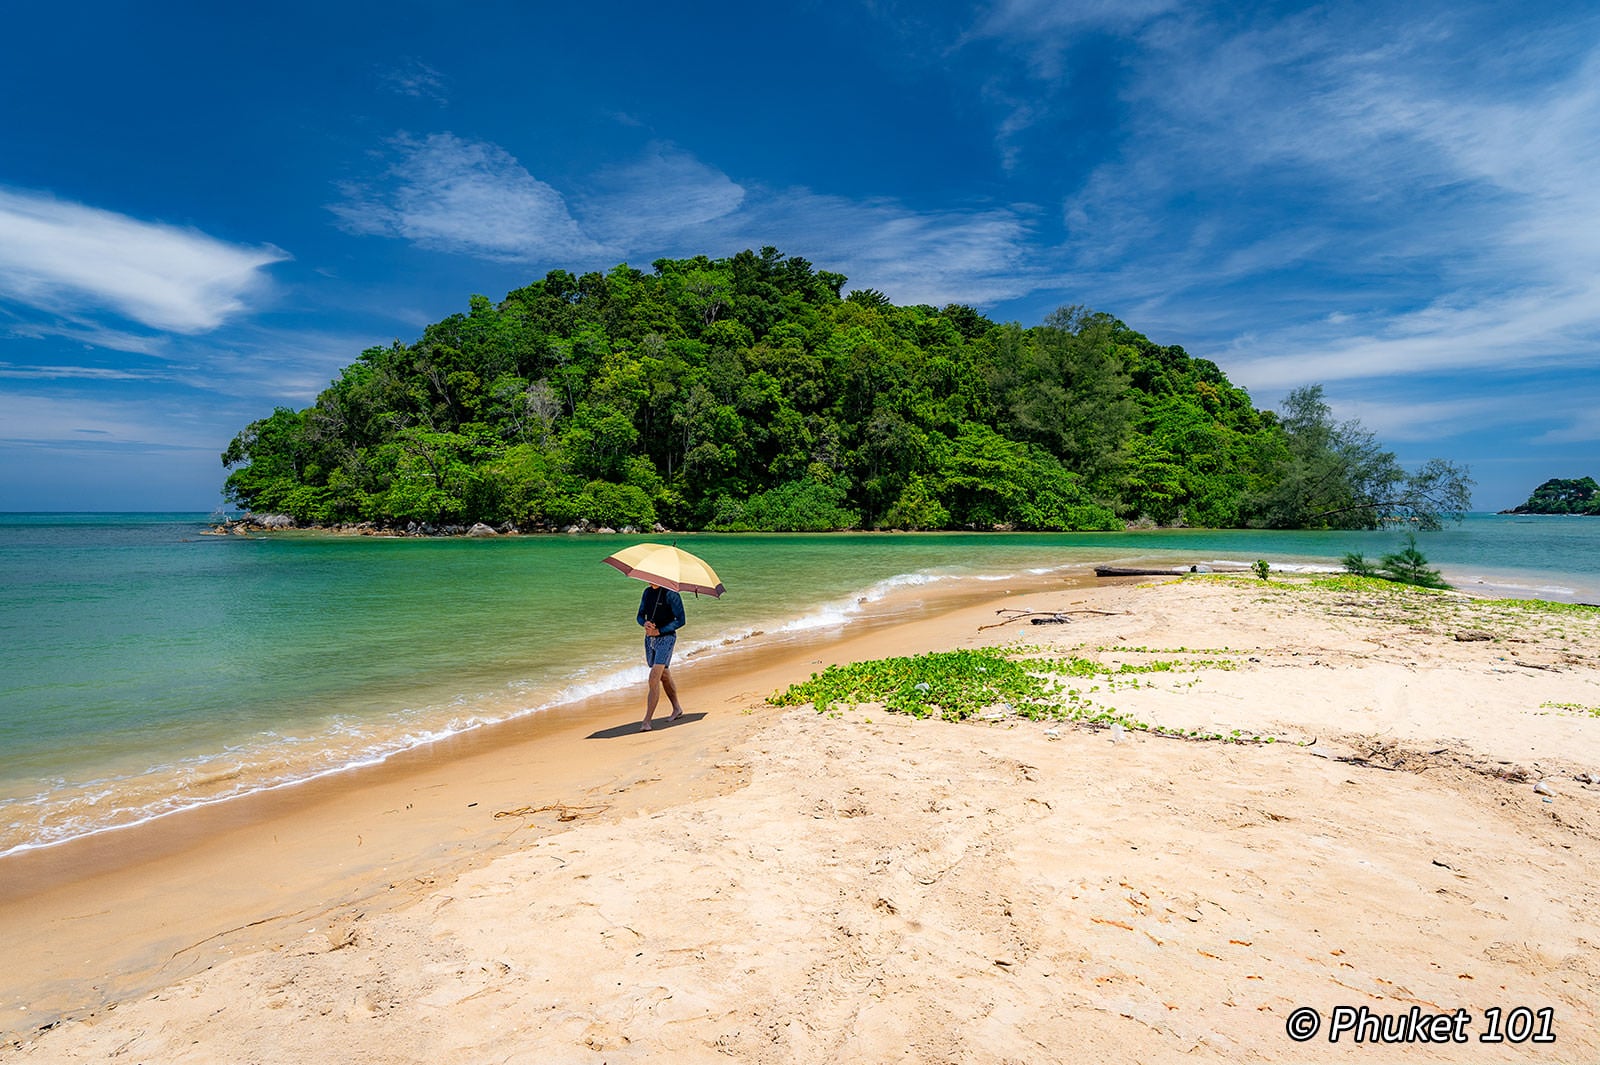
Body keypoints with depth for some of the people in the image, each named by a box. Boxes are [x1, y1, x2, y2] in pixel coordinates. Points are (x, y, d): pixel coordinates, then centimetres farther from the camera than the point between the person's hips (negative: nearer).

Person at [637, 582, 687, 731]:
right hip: (650, 638, 7)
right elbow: (640, 616, 14)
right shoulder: (647, 592, 9)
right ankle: (677, 709, 36)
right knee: (664, 676, 19)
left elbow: (681, 620, -13)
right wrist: (645, 623, -10)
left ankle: (647, 721, -13)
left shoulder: (671, 594, -12)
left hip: (666, 637, -7)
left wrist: (659, 631, -18)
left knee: (654, 679, -15)